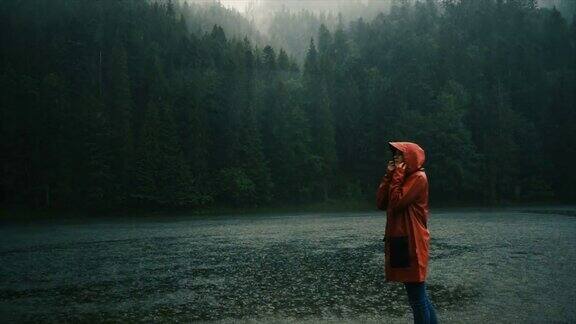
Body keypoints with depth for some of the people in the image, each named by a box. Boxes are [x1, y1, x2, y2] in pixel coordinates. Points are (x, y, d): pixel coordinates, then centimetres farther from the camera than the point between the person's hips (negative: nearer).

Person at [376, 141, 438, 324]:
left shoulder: (418, 178, -10)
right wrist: (389, 175, 4)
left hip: (411, 243, -9)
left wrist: (397, 176, -11)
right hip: (399, 240, 10)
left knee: (417, 297, -3)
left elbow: (397, 202, -19)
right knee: (418, 294, 16)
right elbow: (381, 203, 9)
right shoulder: (404, 177, 17)